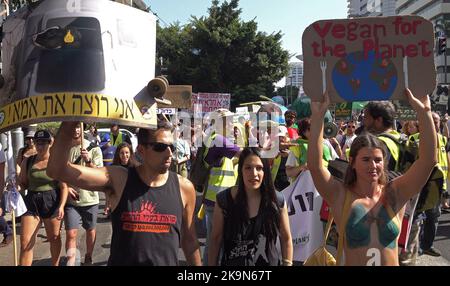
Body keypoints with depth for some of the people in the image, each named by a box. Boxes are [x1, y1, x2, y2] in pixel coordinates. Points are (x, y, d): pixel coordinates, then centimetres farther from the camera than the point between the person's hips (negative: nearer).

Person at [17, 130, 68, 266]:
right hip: (31, 201, 2)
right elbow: (23, 184, 14)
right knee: (25, 242, -2)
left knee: (54, 238, 15)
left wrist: (61, 206, -18)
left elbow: (64, 186, -8)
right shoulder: (27, 161, 3)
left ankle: (55, 265, 34)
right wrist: (17, 180, -7)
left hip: (51, 202, -2)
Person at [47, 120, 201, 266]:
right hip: (121, 261, -1)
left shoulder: (184, 187, -8)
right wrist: (68, 125, -33)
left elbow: (189, 239, 2)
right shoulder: (118, 179, -12)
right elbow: (58, 170, -21)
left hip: (168, 262, 1)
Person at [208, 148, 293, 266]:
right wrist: (211, 265, -4)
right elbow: (216, 239, -5)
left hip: (269, 262, 1)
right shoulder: (224, 199, -14)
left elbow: (286, 238, 0)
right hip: (232, 262, 0)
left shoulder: (277, 201, -11)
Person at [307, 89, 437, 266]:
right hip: (352, 261, -2)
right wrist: (318, 116, -35)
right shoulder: (341, 196, -13)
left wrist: (424, 112, -24)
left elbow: (428, 160, -16)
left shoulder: (395, 195, -7)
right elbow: (314, 165, -28)